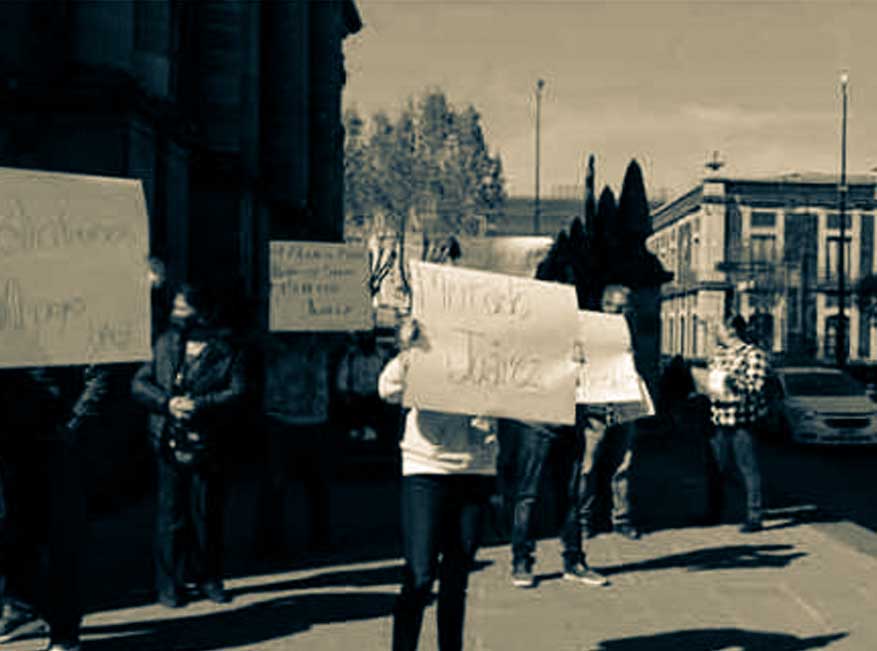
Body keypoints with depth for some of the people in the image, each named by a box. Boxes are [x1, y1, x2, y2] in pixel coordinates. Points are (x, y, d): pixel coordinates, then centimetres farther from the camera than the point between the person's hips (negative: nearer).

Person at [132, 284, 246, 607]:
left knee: (207, 513, 7)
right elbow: (139, 383, 5)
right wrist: (167, 402, -12)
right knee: (171, 514, 4)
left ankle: (208, 578, 22)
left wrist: (200, 405, -20)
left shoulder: (225, 351, 0)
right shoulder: (164, 345, 9)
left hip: (206, 445, -2)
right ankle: (170, 583, 13)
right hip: (169, 444, 2)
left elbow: (237, 392, -9)